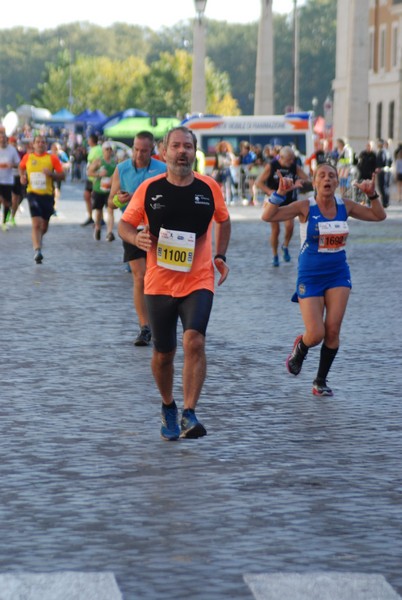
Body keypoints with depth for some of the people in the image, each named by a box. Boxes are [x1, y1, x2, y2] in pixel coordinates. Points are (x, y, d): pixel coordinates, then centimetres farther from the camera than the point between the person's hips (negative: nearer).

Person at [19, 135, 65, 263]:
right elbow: (21, 167, 25)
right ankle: (37, 250, -22)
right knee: (36, 223, -16)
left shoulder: (52, 158, 0)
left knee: (44, 225, 13)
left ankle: (39, 239, 45)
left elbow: (62, 175, 0)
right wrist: (22, 176, 5)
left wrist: (51, 174, -18)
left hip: (48, 195, 1)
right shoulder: (27, 157, 4)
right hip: (33, 193, -1)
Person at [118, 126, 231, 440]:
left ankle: (189, 414, -19)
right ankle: (168, 407, 34)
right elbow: (125, 224, 6)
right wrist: (137, 239, -15)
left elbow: (223, 220, 20)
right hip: (159, 282, 1)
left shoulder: (210, 187, 1)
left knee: (194, 340, -22)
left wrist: (220, 255, 9)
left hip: (199, 281, -1)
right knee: (163, 353, 8)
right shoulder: (149, 189, -3)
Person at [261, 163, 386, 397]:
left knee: (333, 330, -7)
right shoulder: (306, 207, -10)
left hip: (338, 274, 3)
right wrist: (281, 193, -29)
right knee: (316, 335, -10)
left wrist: (372, 194, -4)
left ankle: (321, 381, 10)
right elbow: (268, 217, -18)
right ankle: (300, 348, 28)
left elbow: (379, 215, 12)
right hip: (310, 277, -3)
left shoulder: (345, 206, 1)